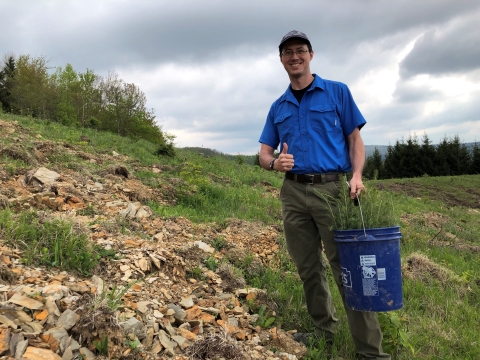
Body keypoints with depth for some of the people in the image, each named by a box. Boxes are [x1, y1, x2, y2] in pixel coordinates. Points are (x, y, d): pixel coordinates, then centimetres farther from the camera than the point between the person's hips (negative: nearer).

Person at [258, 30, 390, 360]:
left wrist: (357, 175, -14)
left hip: (332, 188, -4)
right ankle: (325, 330, 29)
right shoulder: (278, 107, 15)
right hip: (294, 193, 4)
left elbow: (355, 139, 3)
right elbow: (265, 153, 14)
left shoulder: (337, 92, 5)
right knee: (308, 268, 11)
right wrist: (274, 163, -10)